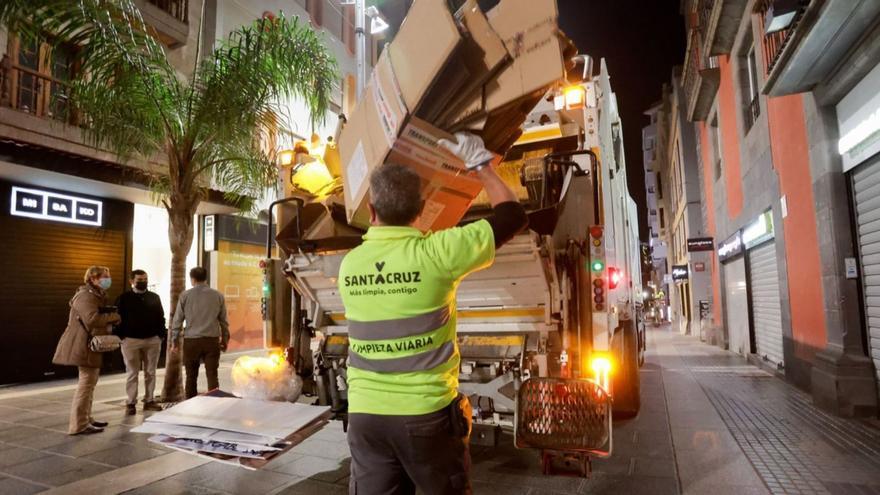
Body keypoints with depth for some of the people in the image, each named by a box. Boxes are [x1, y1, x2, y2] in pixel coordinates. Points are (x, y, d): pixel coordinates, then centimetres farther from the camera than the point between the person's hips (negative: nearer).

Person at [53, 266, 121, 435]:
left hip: (92, 343, 11)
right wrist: (114, 317, -19)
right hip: (85, 344, -11)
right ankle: (79, 425, -4)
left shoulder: (97, 295, 18)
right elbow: (92, 318, -31)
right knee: (86, 382, -9)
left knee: (90, 382, 16)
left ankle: (86, 419, 26)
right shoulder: (86, 296, -16)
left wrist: (111, 318, -3)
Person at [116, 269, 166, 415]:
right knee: (132, 373, 3)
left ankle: (149, 400, 16)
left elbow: (161, 317, 10)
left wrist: (161, 335, 1)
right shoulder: (124, 298, 2)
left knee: (150, 372, 8)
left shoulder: (154, 297, 10)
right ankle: (130, 403, 10)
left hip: (152, 340, 3)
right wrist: (120, 336, -9)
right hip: (131, 340, -2)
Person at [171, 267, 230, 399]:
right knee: (212, 376, 3)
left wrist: (174, 341, 10)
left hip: (191, 341, 0)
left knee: (191, 377, 12)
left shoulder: (185, 295, 0)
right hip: (212, 340, 0)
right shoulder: (218, 295, 3)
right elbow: (223, 320, 6)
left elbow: (177, 320, 2)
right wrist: (225, 339, 14)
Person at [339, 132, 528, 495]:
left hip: (365, 414, 3)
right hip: (427, 413, -3)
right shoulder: (436, 253, -15)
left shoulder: (349, 264, -2)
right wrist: (480, 164, 7)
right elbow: (513, 216, -5)